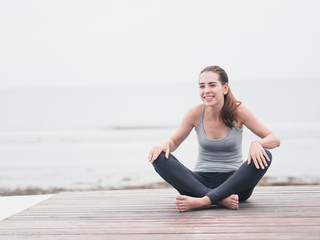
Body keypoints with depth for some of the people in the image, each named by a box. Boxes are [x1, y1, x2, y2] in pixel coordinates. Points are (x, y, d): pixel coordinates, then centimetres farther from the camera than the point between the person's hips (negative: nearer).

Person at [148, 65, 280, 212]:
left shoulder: (237, 111, -8)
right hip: (201, 181, 1)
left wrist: (257, 143, -29)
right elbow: (174, 142, 8)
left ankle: (202, 201, -35)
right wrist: (165, 144, -16)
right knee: (159, 157, -21)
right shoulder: (196, 113, -4)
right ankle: (221, 199, -32)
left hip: (233, 182, -1)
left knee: (264, 157, -29)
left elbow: (275, 140, -6)